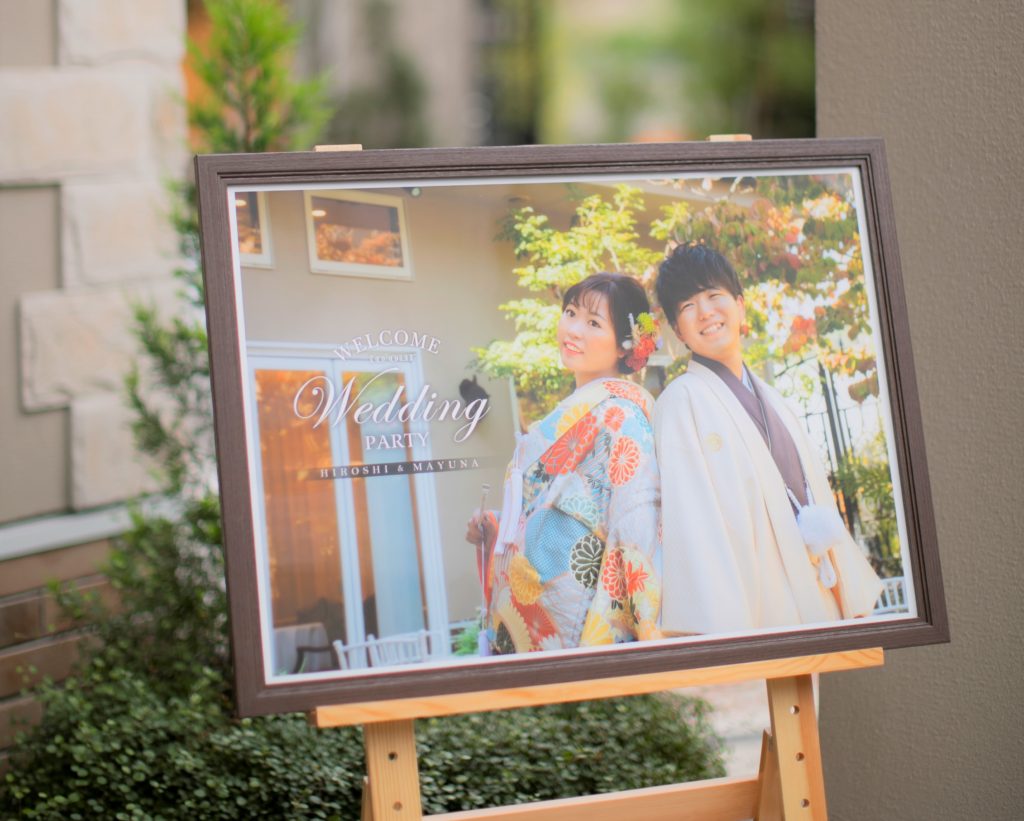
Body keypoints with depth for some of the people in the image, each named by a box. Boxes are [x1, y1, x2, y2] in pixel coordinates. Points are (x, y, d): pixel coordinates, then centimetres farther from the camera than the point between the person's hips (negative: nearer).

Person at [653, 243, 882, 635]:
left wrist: (856, 602, 12)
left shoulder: (773, 401, 19)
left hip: (820, 605, 7)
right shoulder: (683, 400, -3)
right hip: (755, 617, -6)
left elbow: (821, 502, 18)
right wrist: (723, 629, -21)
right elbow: (692, 521, -12)